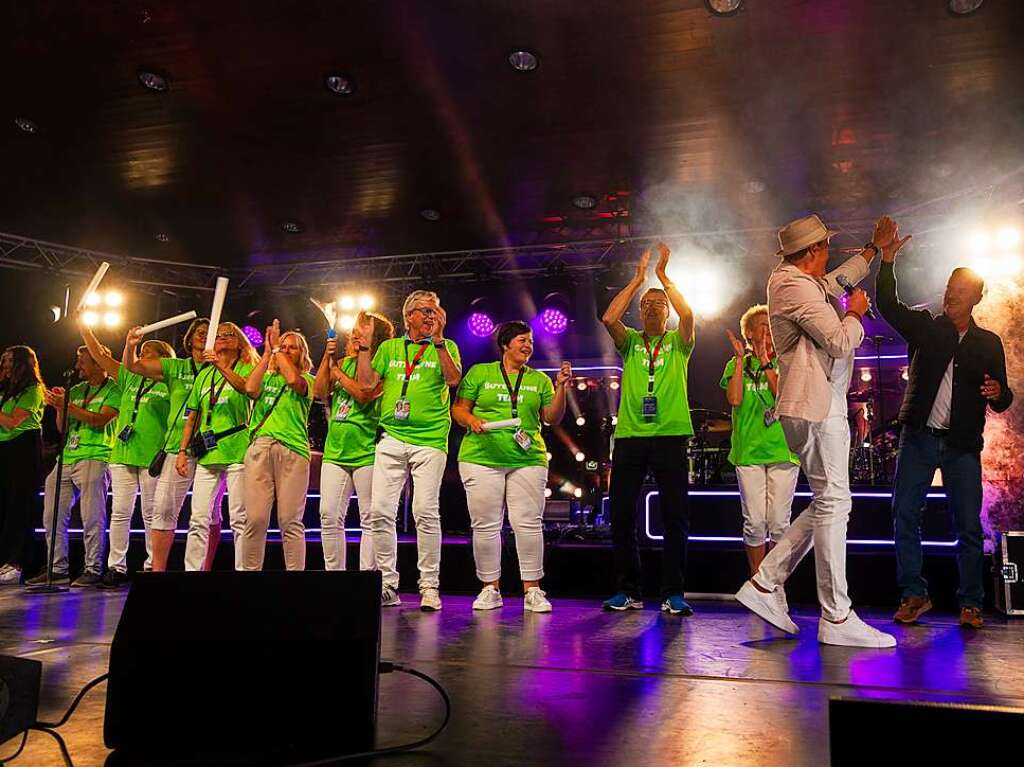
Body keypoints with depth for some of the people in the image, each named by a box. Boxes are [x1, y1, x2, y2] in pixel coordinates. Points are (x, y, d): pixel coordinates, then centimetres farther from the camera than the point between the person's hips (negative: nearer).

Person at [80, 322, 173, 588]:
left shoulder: (169, 386, 3)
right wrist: (84, 328, 8)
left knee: (151, 514, 0)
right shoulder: (131, 378, 16)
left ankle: (153, 566, 7)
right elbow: (100, 355, 14)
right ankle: (116, 567, 8)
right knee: (120, 512, 3)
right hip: (122, 454, 5)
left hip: (152, 456, -4)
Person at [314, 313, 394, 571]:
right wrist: (327, 357, 3)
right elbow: (319, 392, 9)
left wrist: (336, 370, -4)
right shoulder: (344, 362, 17)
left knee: (370, 519, -2)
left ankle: (367, 573, 3)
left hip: (366, 451, -6)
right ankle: (334, 572, 11)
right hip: (335, 451, 6)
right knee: (329, 517, 2)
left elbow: (364, 394, -16)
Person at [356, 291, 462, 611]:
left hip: (430, 440, -3)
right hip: (391, 438, 3)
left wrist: (438, 338, -13)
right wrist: (365, 343, 4)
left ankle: (430, 585, 3)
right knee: (380, 512, -2)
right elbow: (366, 382, 8)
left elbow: (454, 379, -9)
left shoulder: (445, 347, 10)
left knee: (425, 512, -8)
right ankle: (388, 585, 10)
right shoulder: (389, 347, 18)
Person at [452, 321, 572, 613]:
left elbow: (552, 418, 9)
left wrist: (561, 388, -3)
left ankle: (532, 589, 5)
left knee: (529, 523, -4)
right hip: (481, 457, -1)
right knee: (485, 525, 0)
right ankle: (490, 588, 11)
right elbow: (458, 408, 9)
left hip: (528, 460, 1)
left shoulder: (540, 380, 15)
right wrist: (471, 420, -11)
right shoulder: (479, 373, 10)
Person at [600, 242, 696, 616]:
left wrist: (663, 275, -5)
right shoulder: (630, 342, 13)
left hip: (670, 435, -1)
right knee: (621, 514, 2)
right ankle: (628, 591, 12)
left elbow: (688, 315, -10)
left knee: (675, 517, -1)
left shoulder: (678, 343, 11)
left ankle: (673, 594, 9)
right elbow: (609, 318, -5)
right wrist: (638, 279, -2)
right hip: (629, 436, 1)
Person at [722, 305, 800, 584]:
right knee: (755, 523, 0)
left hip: (782, 450, 0)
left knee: (779, 524, -1)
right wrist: (741, 358, -4)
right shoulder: (737, 365, 10)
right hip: (748, 451, 0)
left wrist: (765, 361, -9)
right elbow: (735, 399, -7)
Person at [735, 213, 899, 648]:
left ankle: (765, 583, 11)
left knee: (828, 503, 11)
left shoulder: (802, 282, 21)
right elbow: (840, 341, -16)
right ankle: (836, 618, -3)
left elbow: (838, 280, 42)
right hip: (815, 405, -11)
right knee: (833, 503, -9)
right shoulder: (795, 286, -11)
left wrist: (875, 247, 49)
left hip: (821, 405, 11)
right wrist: (856, 314, 4)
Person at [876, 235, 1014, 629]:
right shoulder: (926, 327, 10)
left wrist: (999, 393, -13)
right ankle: (914, 594, 7)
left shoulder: (988, 343, 10)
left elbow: (1001, 402, 10)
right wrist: (887, 262, -11)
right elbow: (888, 305, -3)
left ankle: (970, 603, 13)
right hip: (919, 437, 0)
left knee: (968, 526, 1)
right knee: (904, 514, -4)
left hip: (963, 445, 0)